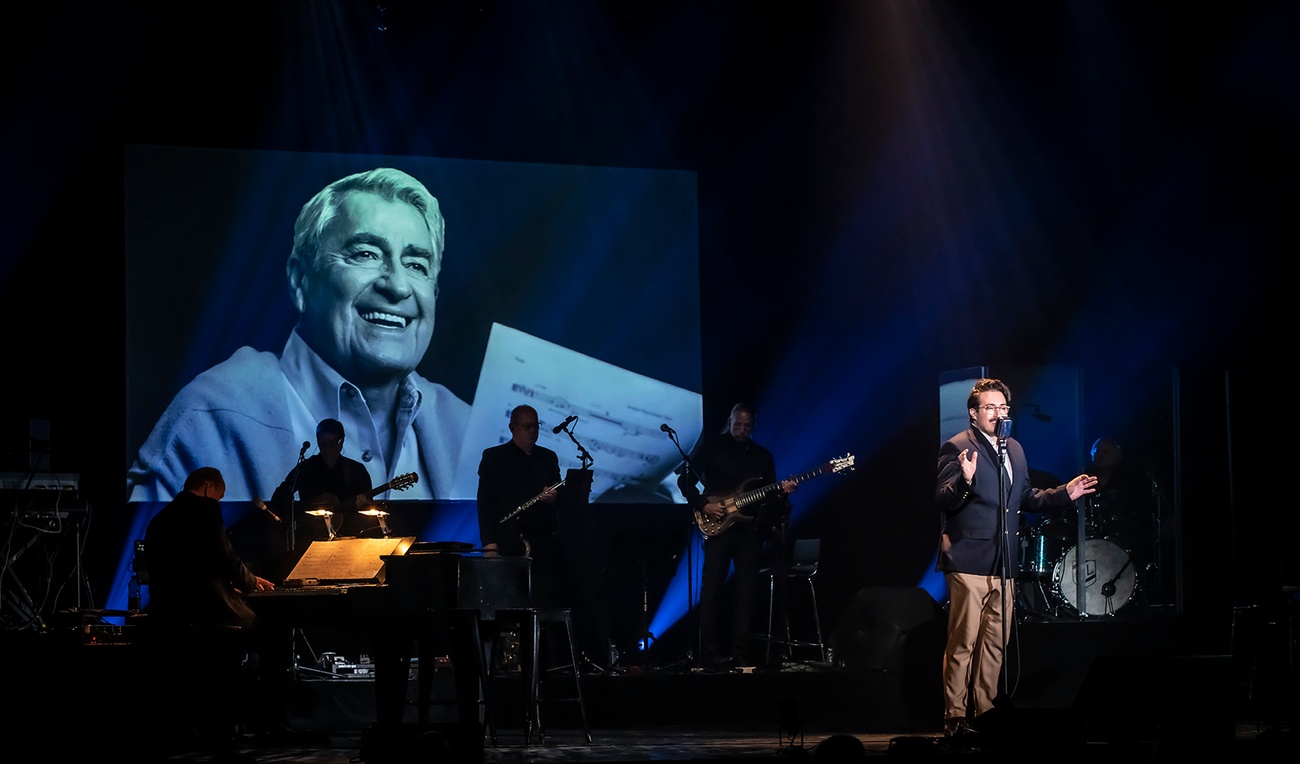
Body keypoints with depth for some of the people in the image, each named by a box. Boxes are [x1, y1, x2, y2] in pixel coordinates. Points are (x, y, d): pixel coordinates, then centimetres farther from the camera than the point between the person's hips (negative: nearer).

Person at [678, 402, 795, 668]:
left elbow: (769, 499, 13)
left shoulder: (763, 456, 14)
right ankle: (711, 651, -4)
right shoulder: (710, 447, 4)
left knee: (746, 590, 0)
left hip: (750, 528, 3)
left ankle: (739, 652, 2)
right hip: (716, 525, -3)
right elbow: (685, 480, 2)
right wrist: (702, 505, -10)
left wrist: (782, 493, -8)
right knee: (712, 587, -7)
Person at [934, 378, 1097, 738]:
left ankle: (984, 713, 19)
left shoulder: (1014, 449, 17)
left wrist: (1064, 493, 15)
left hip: (1003, 565, 7)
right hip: (969, 562, -7)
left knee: (995, 643, 10)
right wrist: (965, 481, -32)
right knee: (963, 643, -6)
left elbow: (1025, 497, 26)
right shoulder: (957, 448, -6)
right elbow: (942, 501, -14)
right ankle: (954, 718, -1)